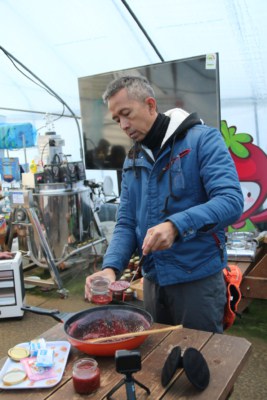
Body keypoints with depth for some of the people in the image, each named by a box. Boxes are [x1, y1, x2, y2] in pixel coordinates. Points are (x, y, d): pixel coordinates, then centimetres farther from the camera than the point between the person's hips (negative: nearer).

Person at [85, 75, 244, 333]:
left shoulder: (203, 139, -11)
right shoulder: (132, 160, 8)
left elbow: (231, 201, -22)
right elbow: (126, 223, 5)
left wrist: (176, 225, -35)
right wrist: (111, 267, -13)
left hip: (198, 278, -5)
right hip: (152, 280, 6)